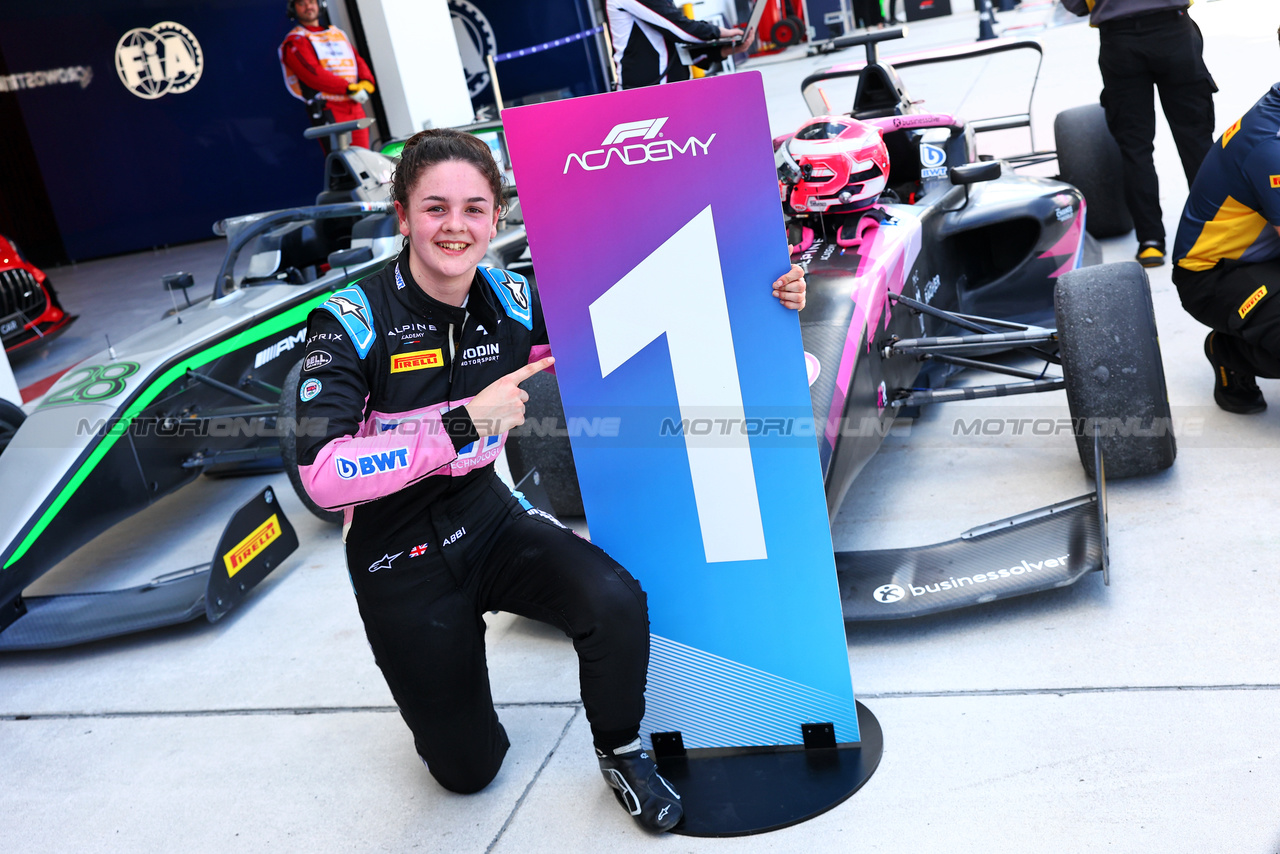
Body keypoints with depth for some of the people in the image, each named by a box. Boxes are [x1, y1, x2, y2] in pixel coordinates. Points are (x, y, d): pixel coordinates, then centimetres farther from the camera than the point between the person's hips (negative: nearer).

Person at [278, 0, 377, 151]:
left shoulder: (338, 34, 25)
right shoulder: (295, 42, 2)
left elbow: (358, 61, 17)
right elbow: (313, 74, -12)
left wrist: (366, 83, -6)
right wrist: (349, 88, -17)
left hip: (355, 108, 7)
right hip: (328, 111, -6)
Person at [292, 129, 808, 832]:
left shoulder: (513, 303, -8)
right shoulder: (350, 323, -20)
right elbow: (324, 475, -29)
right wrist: (465, 422, -32)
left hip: (490, 519, 3)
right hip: (399, 558, -3)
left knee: (617, 602, -27)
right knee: (469, 768, 8)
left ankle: (621, 752, 4)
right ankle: (432, 674, 42)